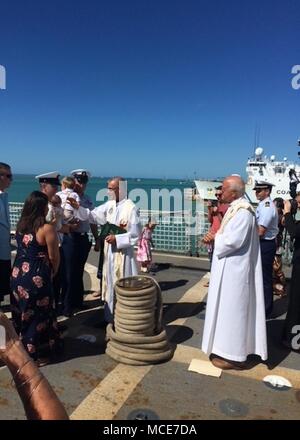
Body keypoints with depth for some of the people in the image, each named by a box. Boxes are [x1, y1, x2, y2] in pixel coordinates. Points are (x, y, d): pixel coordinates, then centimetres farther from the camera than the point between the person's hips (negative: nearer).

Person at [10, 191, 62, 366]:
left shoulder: (21, 225, 2)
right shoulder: (47, 228, -18)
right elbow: (54, 257, -12)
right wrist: (53, 273, 7)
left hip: (18, 274, 7)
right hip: (37, 277, -7)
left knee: (21, 314, 21)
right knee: (38, 315, 10)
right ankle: (37, 353, 25)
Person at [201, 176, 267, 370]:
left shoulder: (242, 212, -21)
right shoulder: (235, 208, 10)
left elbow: (233, 241, -26)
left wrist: (216, 237, -9)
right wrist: (218, 236, -1)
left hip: (234, 271, -10)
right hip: (230, 269, 10)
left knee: (232, 309, 0)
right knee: (229, 309, 18)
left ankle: (234, 355, 14)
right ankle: (229, 348, 32)